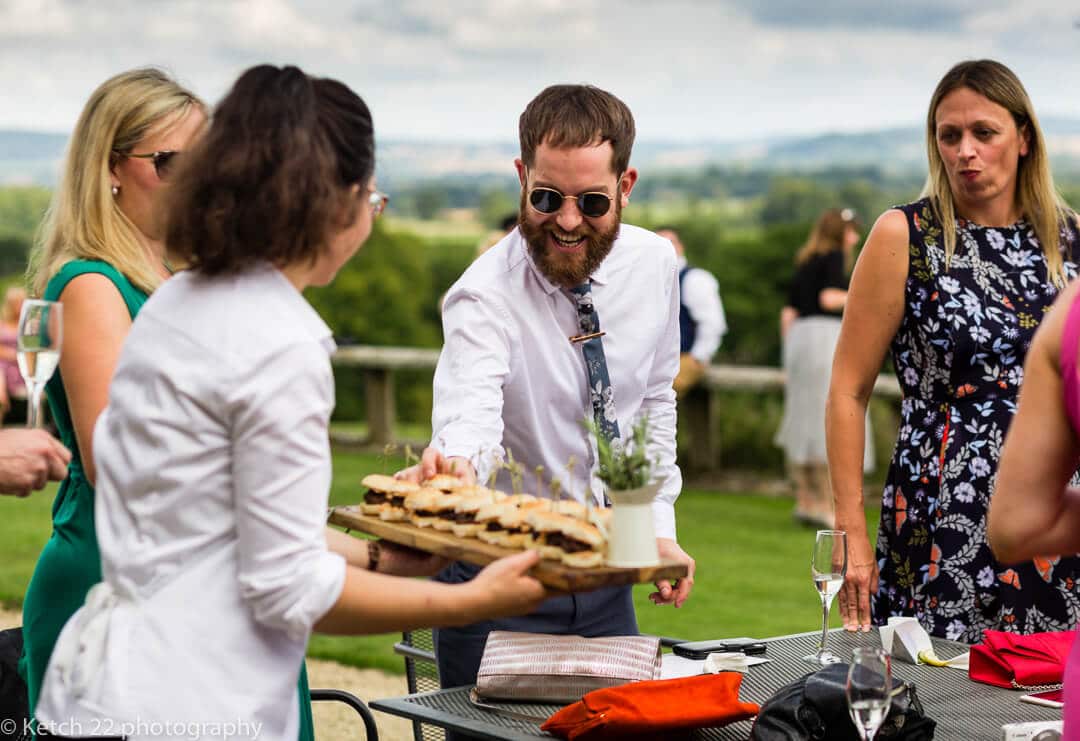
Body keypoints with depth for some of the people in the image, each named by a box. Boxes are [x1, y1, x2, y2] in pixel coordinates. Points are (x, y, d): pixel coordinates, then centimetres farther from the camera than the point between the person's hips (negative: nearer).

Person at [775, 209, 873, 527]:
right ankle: (825, 503, -9)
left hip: (798, 335, 8)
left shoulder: (804, 264, 19)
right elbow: (829, 298, -17)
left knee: (803, 423, 10)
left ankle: (805, 499, 13)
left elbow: (788, 313, 17)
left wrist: (790, 357, 20)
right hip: (827, 335, -8)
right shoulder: (834, 257, -2)